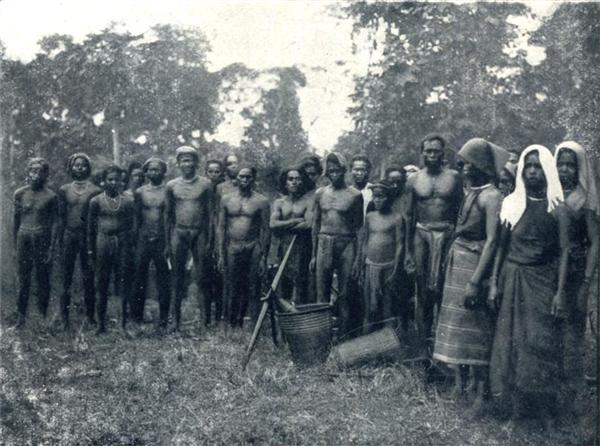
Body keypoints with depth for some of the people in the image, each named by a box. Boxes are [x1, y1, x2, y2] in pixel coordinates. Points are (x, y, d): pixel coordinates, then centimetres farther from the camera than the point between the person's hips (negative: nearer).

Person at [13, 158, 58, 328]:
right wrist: (15, 243, 9)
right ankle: (21, 317, 11)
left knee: (43, 279, 3)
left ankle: (43, 316, 13)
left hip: (42, 239, -2)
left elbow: (54, 223, -1)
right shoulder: (19, 194, 5)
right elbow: (16, 220, 11)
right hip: (24, 239, 2)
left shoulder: (50, 196, -1)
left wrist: (51, 248, -6)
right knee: (23, 280, 4)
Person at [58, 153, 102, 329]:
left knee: (88, 278, 1)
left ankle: (90, 316, 10)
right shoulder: (64, 190, 8)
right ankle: (64, 318, 10)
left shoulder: (95, 191, 1)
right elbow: (61, 217, 11)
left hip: (88, 235, -2)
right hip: (69, 235, 2)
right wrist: (60, 240, 8)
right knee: (66, 277, 4)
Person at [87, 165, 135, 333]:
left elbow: (131, 226, 10)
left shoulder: (128, 201, 6)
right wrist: (90, 249, 5)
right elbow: (90, 226, 7)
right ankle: (101, 324, 12)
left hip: (122, 243, 1)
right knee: (101, 284, 4)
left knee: (125, 282, -1)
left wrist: (130, 247, 6)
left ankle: (125, 322, 5)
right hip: (103, 242, 0)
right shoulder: (96, 201, 4)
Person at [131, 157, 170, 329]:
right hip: (142, 241, 2)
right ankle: (137, 317, 17)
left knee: (163, 281, 2)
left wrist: (169, 244, -9)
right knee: (139, 279, 6)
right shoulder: (139, 192, 7)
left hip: (161, 242, -2)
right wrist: (134, 242, 4)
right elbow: (136, 218, 9)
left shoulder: (168, 191, 0)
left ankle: (163, 319, 10)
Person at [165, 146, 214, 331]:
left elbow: (210, 213, 3)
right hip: (178, 233, 1)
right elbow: (168, 214, 10)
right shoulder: (171, 186, 6)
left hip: (199, 233, -1)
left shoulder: (205, 184, 2)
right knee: (178, 275, 5)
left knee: (201, 274, 0)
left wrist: (209, 240, -2)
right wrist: (168, 242, 7)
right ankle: (177, 319, 12)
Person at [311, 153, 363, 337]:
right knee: (322, 293, 5)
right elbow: (316, 224, 13)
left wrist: (358, 257, -5)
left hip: (346, 245, -3)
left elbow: (358, 227, 0)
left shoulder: (355, 195, -1)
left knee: (345, 294, 1)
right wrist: (313, 255, 10)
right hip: (324, 244, 3)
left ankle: (343, 334, 8)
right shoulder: (320, 194, 8)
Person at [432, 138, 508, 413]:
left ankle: (481, 393, 4)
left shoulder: (491, 196, -13)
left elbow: (492, 242, -19)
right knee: (454, 322, 11)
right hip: (456, 260, 8)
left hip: (475, 263, -8)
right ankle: (459, 384, 21)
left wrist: (476, 281, -23)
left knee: (475, 327, -4)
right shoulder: (470, 192, 12)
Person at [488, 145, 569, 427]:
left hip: (542, 281, -2)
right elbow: (501, 247, 7)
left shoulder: (556, 208, -3)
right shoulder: (511, 203, 5)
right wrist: (494, 283, 2)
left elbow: (564, 252, -4)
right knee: (511, 341, 5)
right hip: (512, 279, 3)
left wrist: (560, 292, -11)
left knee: (541, 344, 0)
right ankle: (516, 405, 17)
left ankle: (545, 409, 13)